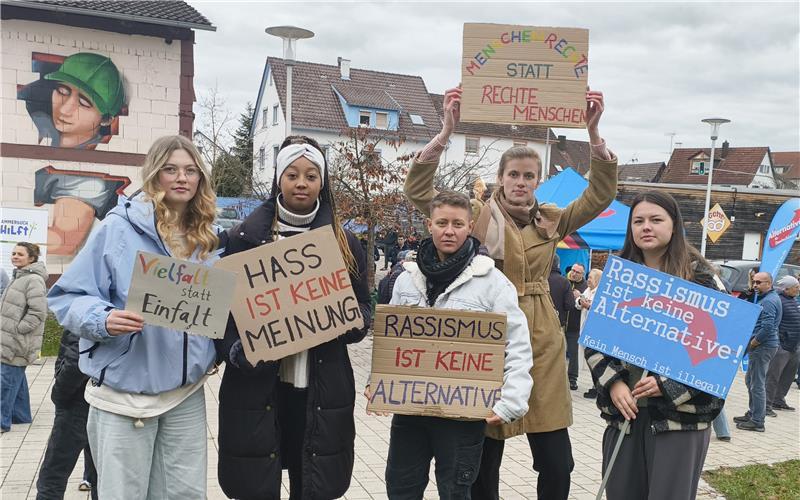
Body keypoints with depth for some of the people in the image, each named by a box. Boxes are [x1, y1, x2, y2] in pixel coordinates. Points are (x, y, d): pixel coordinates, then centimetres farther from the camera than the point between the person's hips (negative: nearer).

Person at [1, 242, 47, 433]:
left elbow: (38, 312, -23)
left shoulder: (33, 280, -17)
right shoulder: (18, 277, 16)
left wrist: (18, 329, -20)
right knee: (17, 380, 17)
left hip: (18, 342, -10)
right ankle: (21, 416, 28)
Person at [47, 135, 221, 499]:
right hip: (124, 392, -4)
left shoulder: (207, 238, 7)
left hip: (187, 392, 5)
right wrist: (104, 319, -26)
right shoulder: (119, 226, -9)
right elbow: (68, 297, -8)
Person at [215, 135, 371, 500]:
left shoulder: (343, 242, 8)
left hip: (322, 388, 2)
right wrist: (236, 350, -15)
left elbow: (363, 309, 11)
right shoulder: (247, 236, 3)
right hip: (257, 385, -1)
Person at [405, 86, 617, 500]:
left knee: (557, 465, 5)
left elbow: (601, 194, 1)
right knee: (483, 461, 9)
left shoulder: (551, 220, 9)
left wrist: (592, 131, -9)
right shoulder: (478, 218, -1)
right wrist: (447, 129, -20)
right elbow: (418, 191, -11)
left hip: (542, 341, 3)